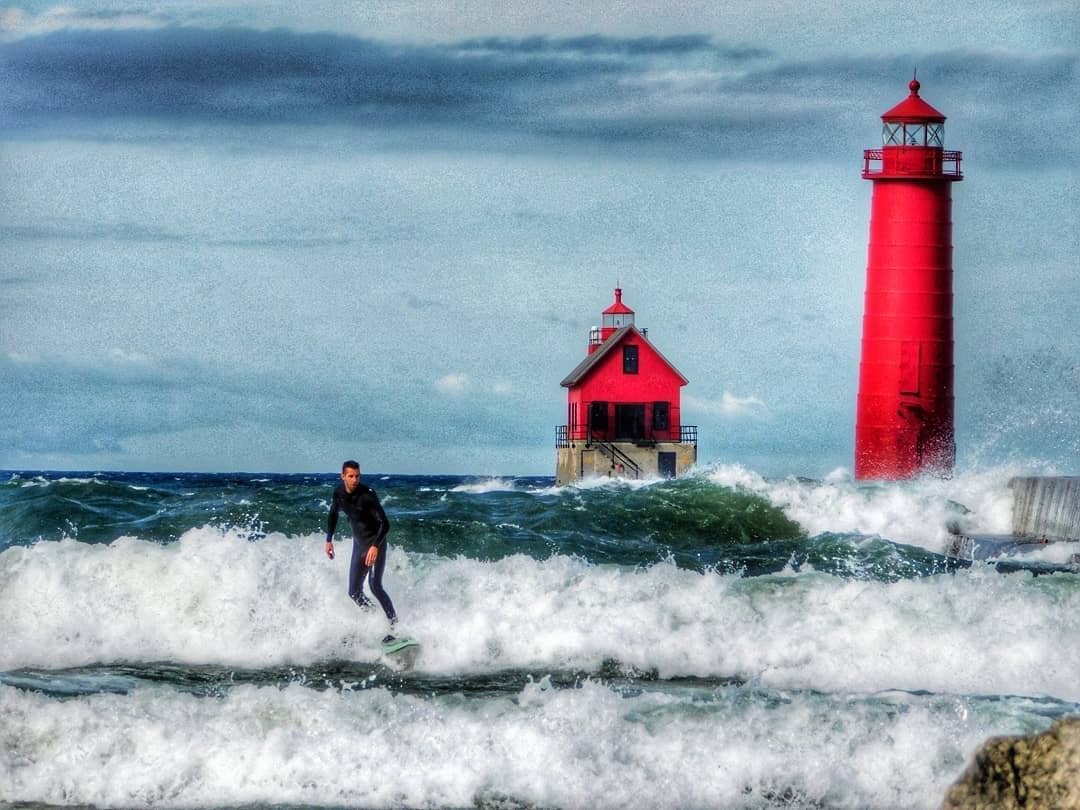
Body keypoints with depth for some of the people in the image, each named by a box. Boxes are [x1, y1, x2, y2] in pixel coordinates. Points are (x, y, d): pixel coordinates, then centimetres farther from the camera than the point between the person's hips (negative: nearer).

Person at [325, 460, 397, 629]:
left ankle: (395, 626, -14)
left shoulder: (367, 495, -23)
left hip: (375, 543, -7)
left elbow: (385, 524, -28)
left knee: (375, 586, -16)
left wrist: (375, 546, -41)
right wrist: (329, 540, 15)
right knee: (354, 592, 6)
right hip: (359, 544, 7)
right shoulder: (338, 492, -4)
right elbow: (333, 514, 17)